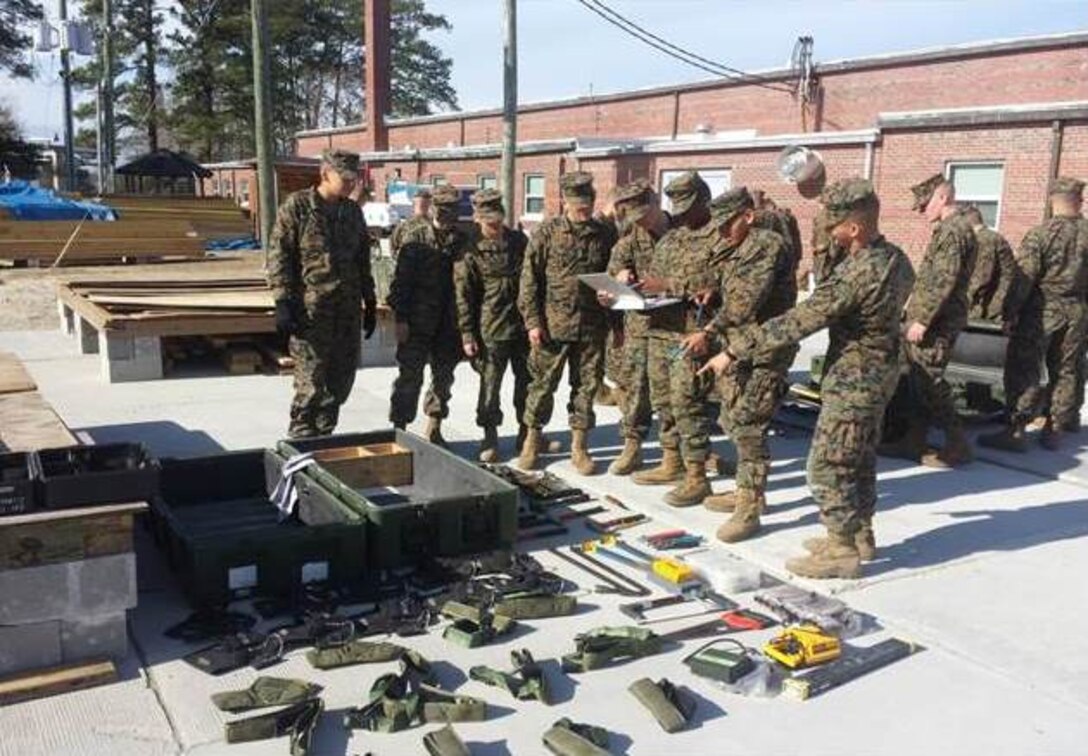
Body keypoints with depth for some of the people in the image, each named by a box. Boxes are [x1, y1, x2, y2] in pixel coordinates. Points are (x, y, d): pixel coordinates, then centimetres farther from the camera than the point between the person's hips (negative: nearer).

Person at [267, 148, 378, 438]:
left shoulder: (353, 211, 13)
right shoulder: (297, 206, -5)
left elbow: (363, 260, 20)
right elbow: (278, 256, -8)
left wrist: (370, 303, 18)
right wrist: (283, 302, -15)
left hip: (348, 310, 6)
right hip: (310, 311, -6)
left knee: (341, 381, 9)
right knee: (311, 382, -5)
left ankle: (323, 436, 24)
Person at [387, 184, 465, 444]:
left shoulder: (461, 240, 5)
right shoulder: (415, 237, -4)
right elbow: (401, 279, -7)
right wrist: (400, 317, -12)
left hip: (449, 324, 4)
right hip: (417, 322, -4)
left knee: (444, 378, 12)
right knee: (410, 378, -2)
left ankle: (434, 430, 25)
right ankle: (399, 429, 6)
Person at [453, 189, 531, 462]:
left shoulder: (519, 241, 8)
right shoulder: (470, 252, -6)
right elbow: (463, 296, -6)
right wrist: (467, 334, -9)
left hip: (523, 325, 4)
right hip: (491, 330, -4)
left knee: (528, 381, 12)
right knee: (490, 386, 3)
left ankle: (527, 433, 26)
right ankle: (490, 437, 16)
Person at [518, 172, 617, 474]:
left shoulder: (605, 235, 6)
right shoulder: (546, 233, -1)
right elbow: (530, 280, -2)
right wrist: (533, 321, -8)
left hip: (592, 327, 3)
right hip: (553, 325, -2)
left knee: (586, 386, 8)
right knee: (543, 384, 6)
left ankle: (579, 446, 20)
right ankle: (532, 440, 22)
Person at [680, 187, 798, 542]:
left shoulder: (768, 244, -13)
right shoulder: (737, 252, 17)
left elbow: (746, 301, -22)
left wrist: (709, 333, -23)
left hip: (764, 350, -10)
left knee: (747, 426, -10)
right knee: (733, 422, 15)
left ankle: (749, 509, -4)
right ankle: (748, 491, 29)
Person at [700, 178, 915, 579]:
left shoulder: (855, 275, -29)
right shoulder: (896, 259, -1)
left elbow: (797, 322, -29)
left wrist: (735, 351, -25)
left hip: (852, 381, -9)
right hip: (881, 373, 9)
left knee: (827, 466, 1)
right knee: (861, 457, 20)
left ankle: (841, 551, 10)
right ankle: (860, 534, 33)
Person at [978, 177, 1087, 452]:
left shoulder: (1040, 234, -11)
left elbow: (1024, 277, -14)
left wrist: (1010, 311, -8)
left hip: (1042, 310, -4)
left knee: (1023, 370, 1)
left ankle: (1016, 431, -2)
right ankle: (1055, 430, 18)